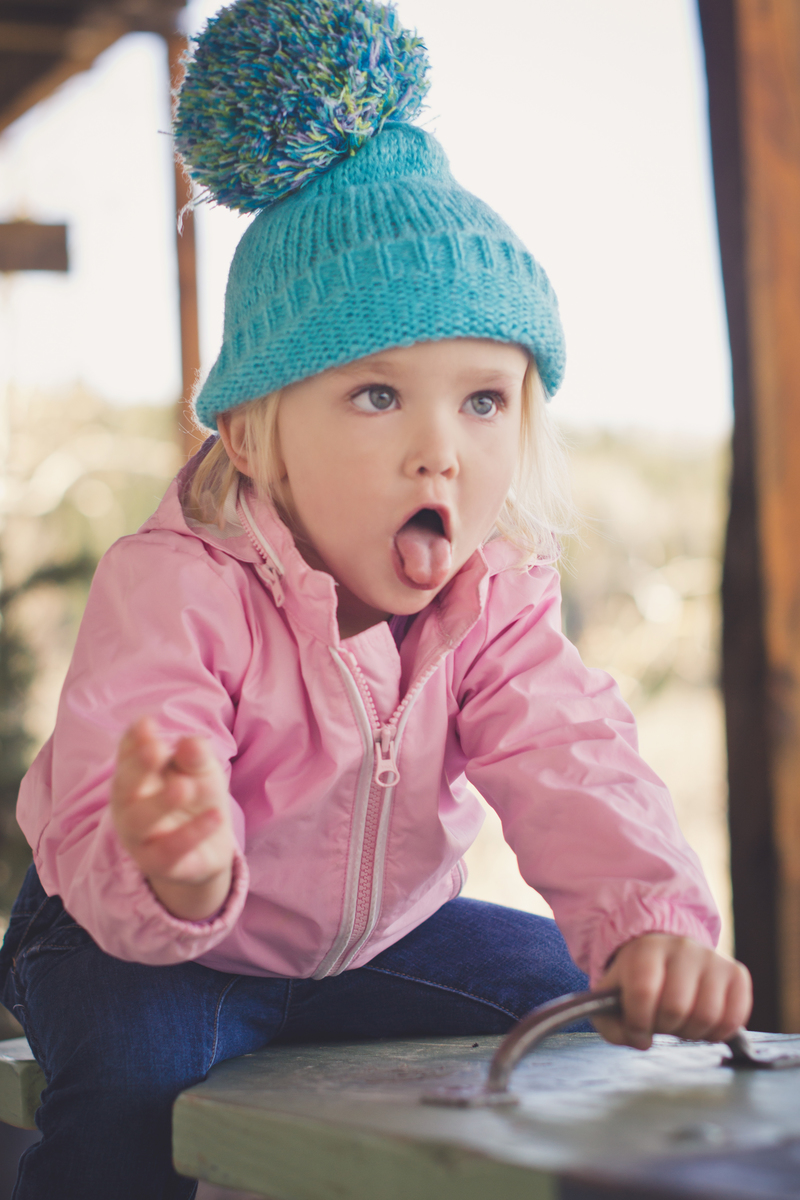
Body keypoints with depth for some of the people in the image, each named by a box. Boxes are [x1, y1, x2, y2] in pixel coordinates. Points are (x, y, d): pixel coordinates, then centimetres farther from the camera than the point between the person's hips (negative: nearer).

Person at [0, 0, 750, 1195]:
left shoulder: (496, 597, -15)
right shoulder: (178, 589, -31)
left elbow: (569, 765, -27)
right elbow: (105, 833, -37)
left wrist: (651, 921, -47)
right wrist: (180, 873, -63)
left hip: (380, 926, 5)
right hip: (144, 936, -4)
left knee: (573, 1010, -5)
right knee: (136, 1080, -31)